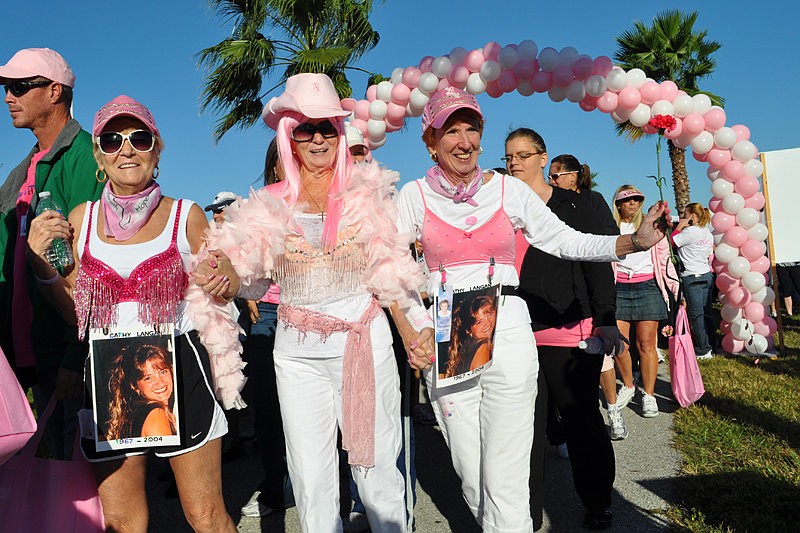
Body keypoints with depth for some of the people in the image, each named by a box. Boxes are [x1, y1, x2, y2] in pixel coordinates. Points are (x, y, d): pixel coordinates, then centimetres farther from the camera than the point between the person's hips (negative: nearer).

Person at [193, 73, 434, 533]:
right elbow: (254, 275, 6)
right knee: (311, 478, 9)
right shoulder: (272, 204, 3)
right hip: (298, 355, 2)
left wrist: (415, 331, -7)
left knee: (377, 470, 8)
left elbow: (390, 274, 3)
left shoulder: (368, 193, 0)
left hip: (365, 343, -1)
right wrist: (228, 280, -16)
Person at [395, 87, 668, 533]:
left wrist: (635, 241, -8)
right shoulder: (416, 195, 5)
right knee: (472, 480, 9)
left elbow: (566, 241, 4)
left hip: (508, 334, -1)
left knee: (505, 484, -2)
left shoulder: (508, 189, 5)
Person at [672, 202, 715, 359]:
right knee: (707, 313, 11)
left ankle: (703, 350, 1)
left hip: (692, 277, -8)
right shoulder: (707, 233, 13)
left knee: (696, 314, -3)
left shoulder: (690, 231, -13)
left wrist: (680, 226, -4)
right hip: (707, 275, 8)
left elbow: (671, 242, -12)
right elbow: (710, 255, 18)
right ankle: (711, 347, 16)